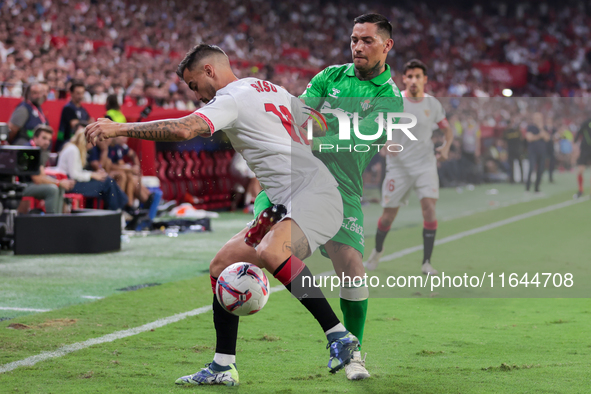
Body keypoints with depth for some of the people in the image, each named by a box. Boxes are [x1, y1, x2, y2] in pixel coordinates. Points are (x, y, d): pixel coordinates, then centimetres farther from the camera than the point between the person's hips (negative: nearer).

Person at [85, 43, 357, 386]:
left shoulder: (232, 98, -7)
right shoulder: (274, 91, 20)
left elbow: (183, 130, -23)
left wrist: (119, 129, -17)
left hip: (314, 195, -10)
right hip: (285, 204, 10)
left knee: (271, 254, -36)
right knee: (224, 264, 7)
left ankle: (340, 336, -28)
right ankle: (224, 367, 10)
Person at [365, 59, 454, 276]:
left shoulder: (432, 104, 2)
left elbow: (448, 130, 15)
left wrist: (445, 148, -5)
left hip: (425, 165, 1)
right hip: (398, 166, -1)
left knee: (429, 208, -17)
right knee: (389, 215, 4)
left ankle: (426, 262, -10)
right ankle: (378, 250, 34)